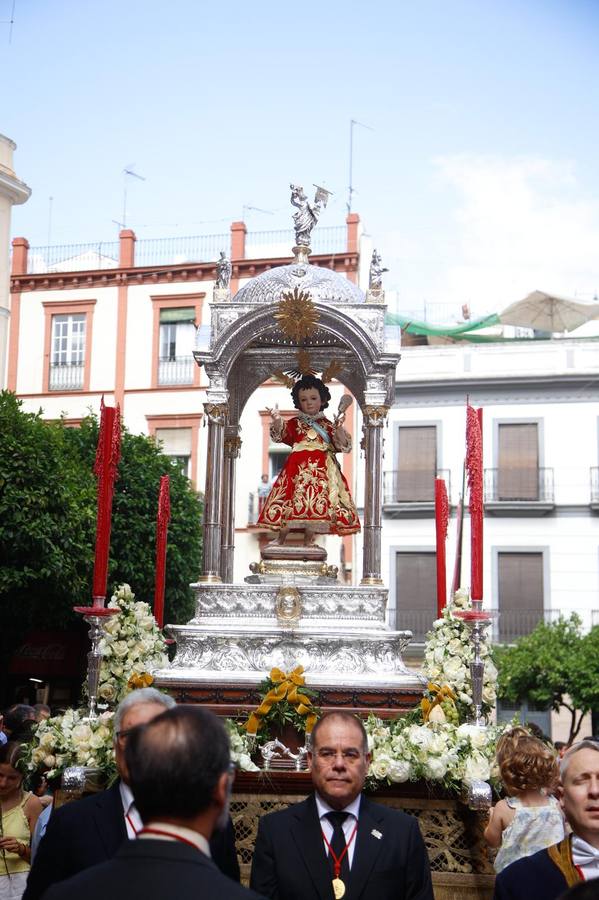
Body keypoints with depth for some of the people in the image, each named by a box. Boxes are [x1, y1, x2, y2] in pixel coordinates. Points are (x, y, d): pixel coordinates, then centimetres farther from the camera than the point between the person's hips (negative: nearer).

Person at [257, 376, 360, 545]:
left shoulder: (327, 425, 13)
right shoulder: (295, 423, 12)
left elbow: (342, 446, 5)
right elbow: (280, 434, -4)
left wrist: (339, 428, -12)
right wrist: (277, 421, -24)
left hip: (321, 470, 1)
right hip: (298, 468, -1)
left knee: (315, 505, -3)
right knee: (292, 500, -6)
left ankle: (308, 542, 7)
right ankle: (281, 540, 4)